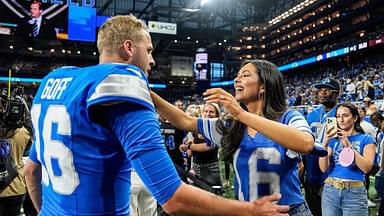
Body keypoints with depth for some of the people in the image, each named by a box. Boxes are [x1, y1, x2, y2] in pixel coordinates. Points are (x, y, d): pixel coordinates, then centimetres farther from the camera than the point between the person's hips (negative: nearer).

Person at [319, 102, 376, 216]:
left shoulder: (366, 139, 2)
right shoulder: (333, 140, 9)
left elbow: (367, 168, -12)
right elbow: (324, 168, -1)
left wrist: (348, 145, -18)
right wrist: (325, 143, -12)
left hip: (355, 192, -2)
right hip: (330, 190, 3)